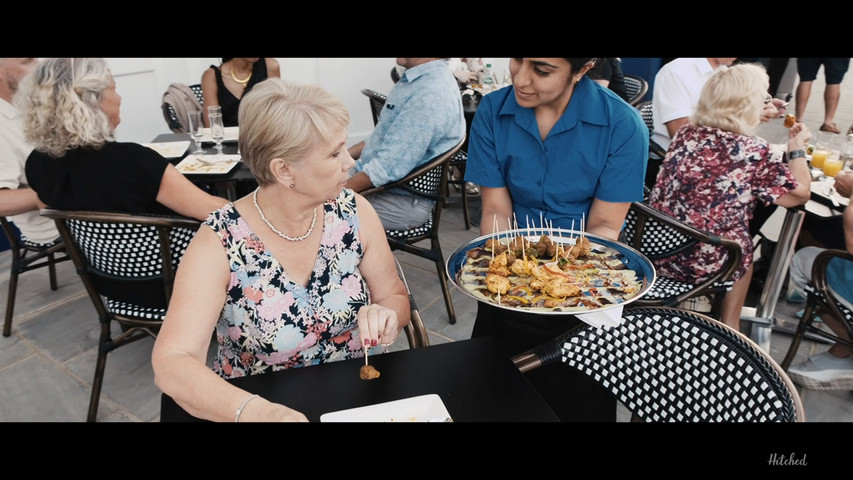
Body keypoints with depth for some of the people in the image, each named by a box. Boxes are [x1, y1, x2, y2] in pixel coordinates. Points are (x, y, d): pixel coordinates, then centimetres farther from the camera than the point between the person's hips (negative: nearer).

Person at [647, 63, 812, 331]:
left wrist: (755, 119, 30)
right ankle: (729, 324, 41)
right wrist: (797, 149, 12)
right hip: (704, 266, -4)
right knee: (744, 248, 30)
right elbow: (801, 194, -1)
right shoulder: (755, 153, -17)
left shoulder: (686, 133, -1)